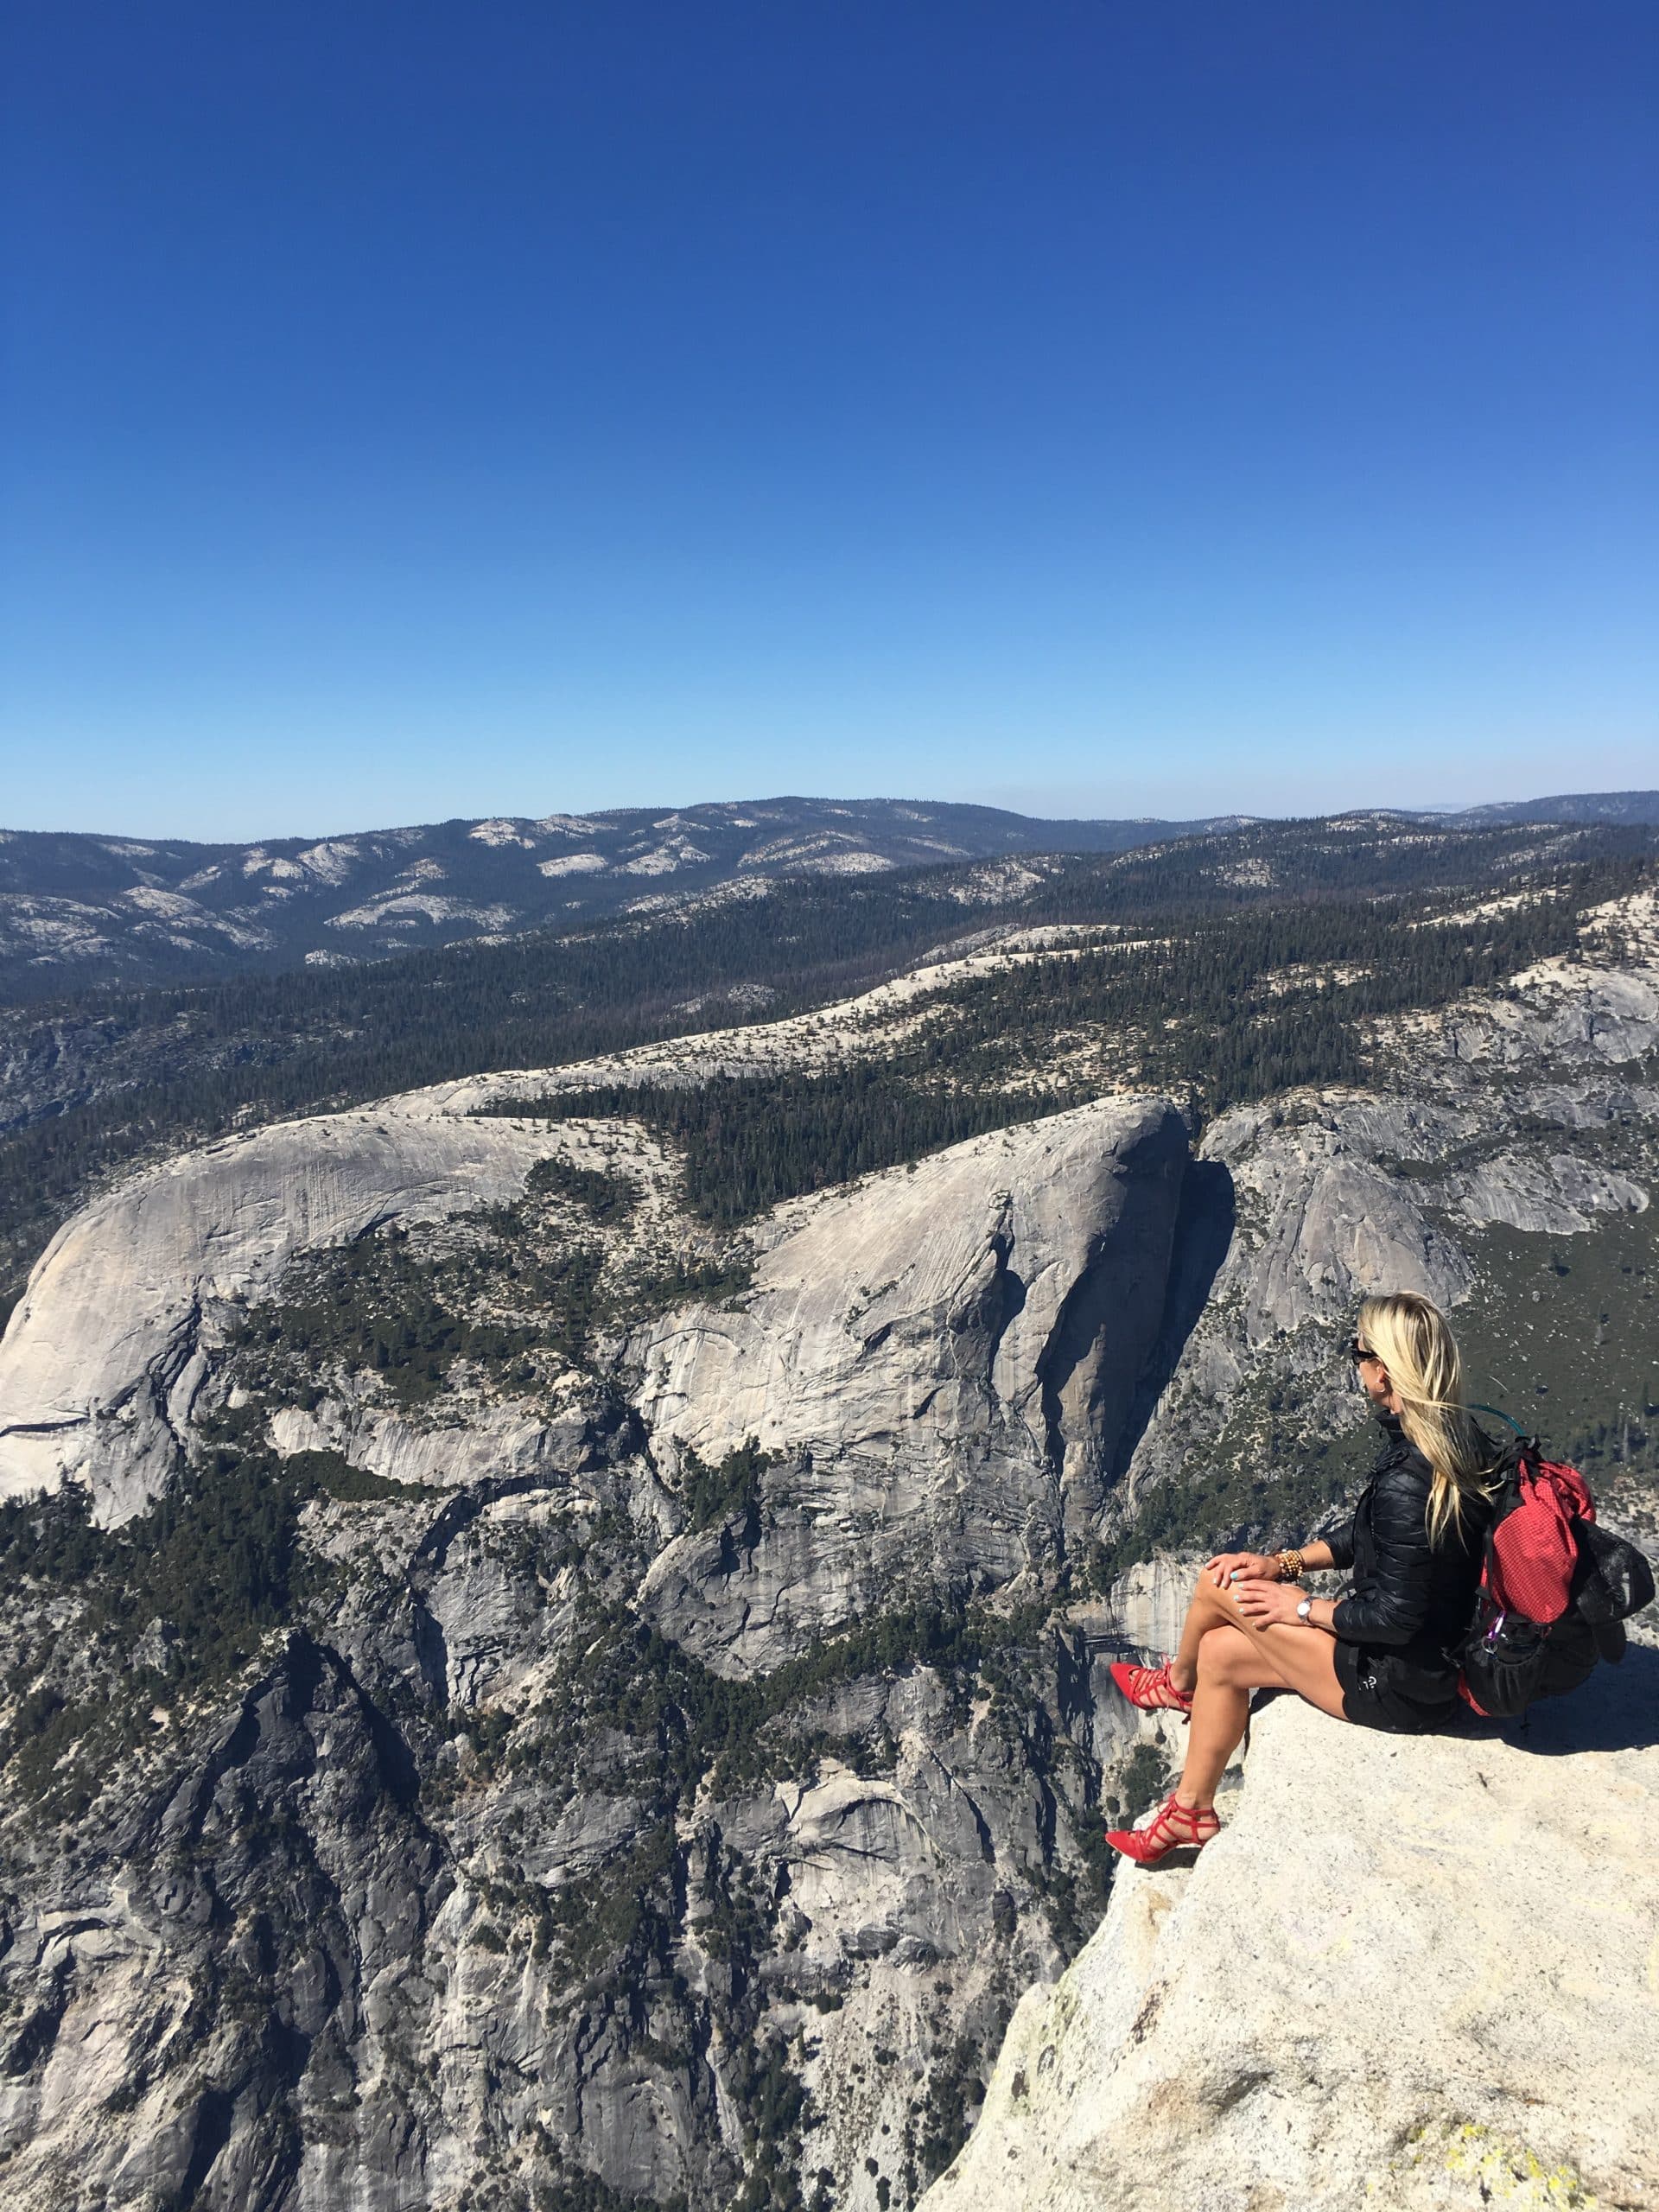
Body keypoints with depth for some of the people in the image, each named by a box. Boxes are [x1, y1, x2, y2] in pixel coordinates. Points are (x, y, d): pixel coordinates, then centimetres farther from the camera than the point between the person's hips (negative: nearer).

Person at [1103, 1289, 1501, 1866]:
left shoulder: (1406, 1483, -32)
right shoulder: (1457, 1436, -2)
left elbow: (1395, 1617, -26)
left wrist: (1303, 1607, -10)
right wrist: (1286, 1562, 6)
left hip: (1402, 1688, -9)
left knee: (1219, 1587, -2)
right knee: (1220, 1651, 12)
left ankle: (1177, 1682, 32)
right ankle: (1190, 1810, 29)